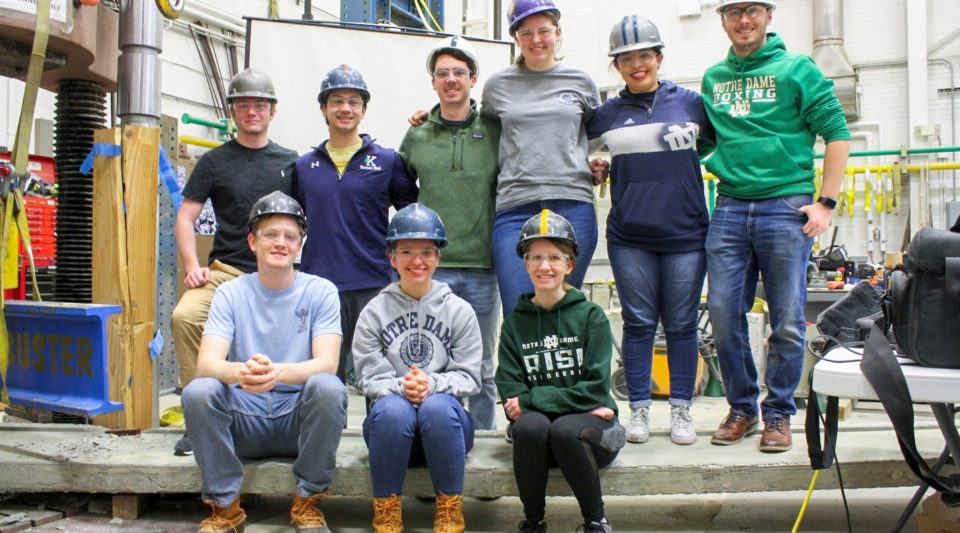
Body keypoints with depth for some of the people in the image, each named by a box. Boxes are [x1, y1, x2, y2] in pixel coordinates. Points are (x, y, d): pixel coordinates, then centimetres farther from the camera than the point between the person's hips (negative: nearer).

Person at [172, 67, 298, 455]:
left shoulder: (290, 162, 13)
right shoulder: (215, 161, 10)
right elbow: (185, 217, 7)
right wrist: (192, 267, -6)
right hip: (225, 270, -1)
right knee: (184, 316, -25)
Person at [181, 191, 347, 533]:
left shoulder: (320, 291, -2)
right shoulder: (231, 293, 1)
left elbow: (327, 363, -16)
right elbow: (206, 363, -13)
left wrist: (277, 372, -37)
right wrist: (239, 371, -37)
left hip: (300, 422, -1)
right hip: (243, 422, 1)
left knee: (328, 387, -30)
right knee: (198, 391, -25)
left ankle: (307, 504, -10)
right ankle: (225, 506, -7)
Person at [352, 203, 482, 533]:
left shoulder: (459, 310, 6)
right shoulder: (375, 311, 6)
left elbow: (469, 377, 0)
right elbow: (370, 377, -1)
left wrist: (431, 383, -20)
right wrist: (401, 387, -23)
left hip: (445, 425, 0)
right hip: (391, 428, 0)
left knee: (438, 406, -34)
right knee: (392, 407, -34)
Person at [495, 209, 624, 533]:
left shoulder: (591, 316, 2)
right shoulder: (514, 324, 7)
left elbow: (596, 389, -6)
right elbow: (510, 394, -1)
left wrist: (532, 399, -13)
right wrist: (573, 401, -13)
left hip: (591, 424, -1)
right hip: (536, 432, 1)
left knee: (565, 430, -34)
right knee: (532, 425, -32)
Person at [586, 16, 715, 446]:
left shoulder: (691, 103, 6)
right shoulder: (607, 113, 7)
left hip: (685, 233, 0)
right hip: (629, 236, 1)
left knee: (681, 324, 5)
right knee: (638, 323, 4)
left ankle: (681, 410, 17)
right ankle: (639, 409, 15)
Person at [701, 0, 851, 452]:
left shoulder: (796, 69, 3)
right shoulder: (712, 78, 16)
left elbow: (837, 134, 0)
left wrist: (826, 203, -7)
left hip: (786, 207, -3)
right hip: (729, 208, 4)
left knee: (787, 321, 0)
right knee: (723, 315, 2)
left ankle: (778, 414, 16)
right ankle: (742, 409, 19)